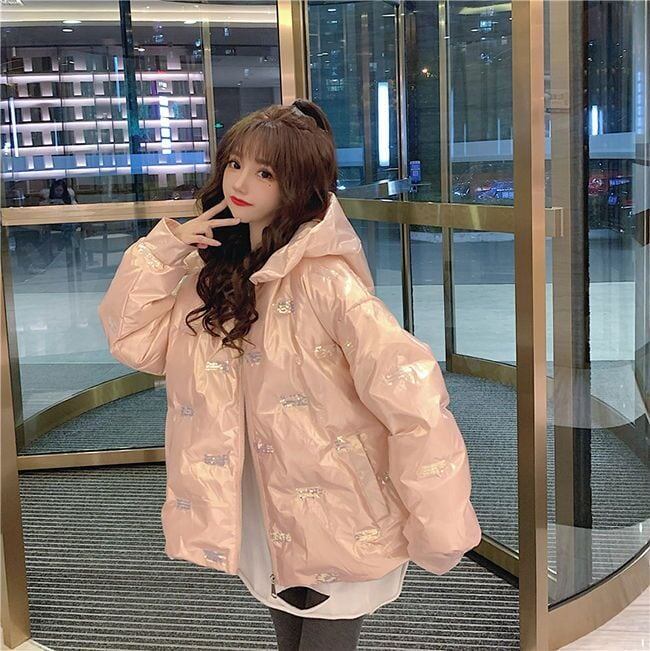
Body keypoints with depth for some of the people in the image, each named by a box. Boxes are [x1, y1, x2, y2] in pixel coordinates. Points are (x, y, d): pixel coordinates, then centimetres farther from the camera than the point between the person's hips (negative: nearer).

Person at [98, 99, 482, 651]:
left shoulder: (323, 279, -24)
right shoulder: (221, 268, -1)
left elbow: (415, 397, -29)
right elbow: (134, 339, 0)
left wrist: (438, 530, -24)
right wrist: (167, 246, -11)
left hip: (343, 525, -6)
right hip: (272, 520, 7)